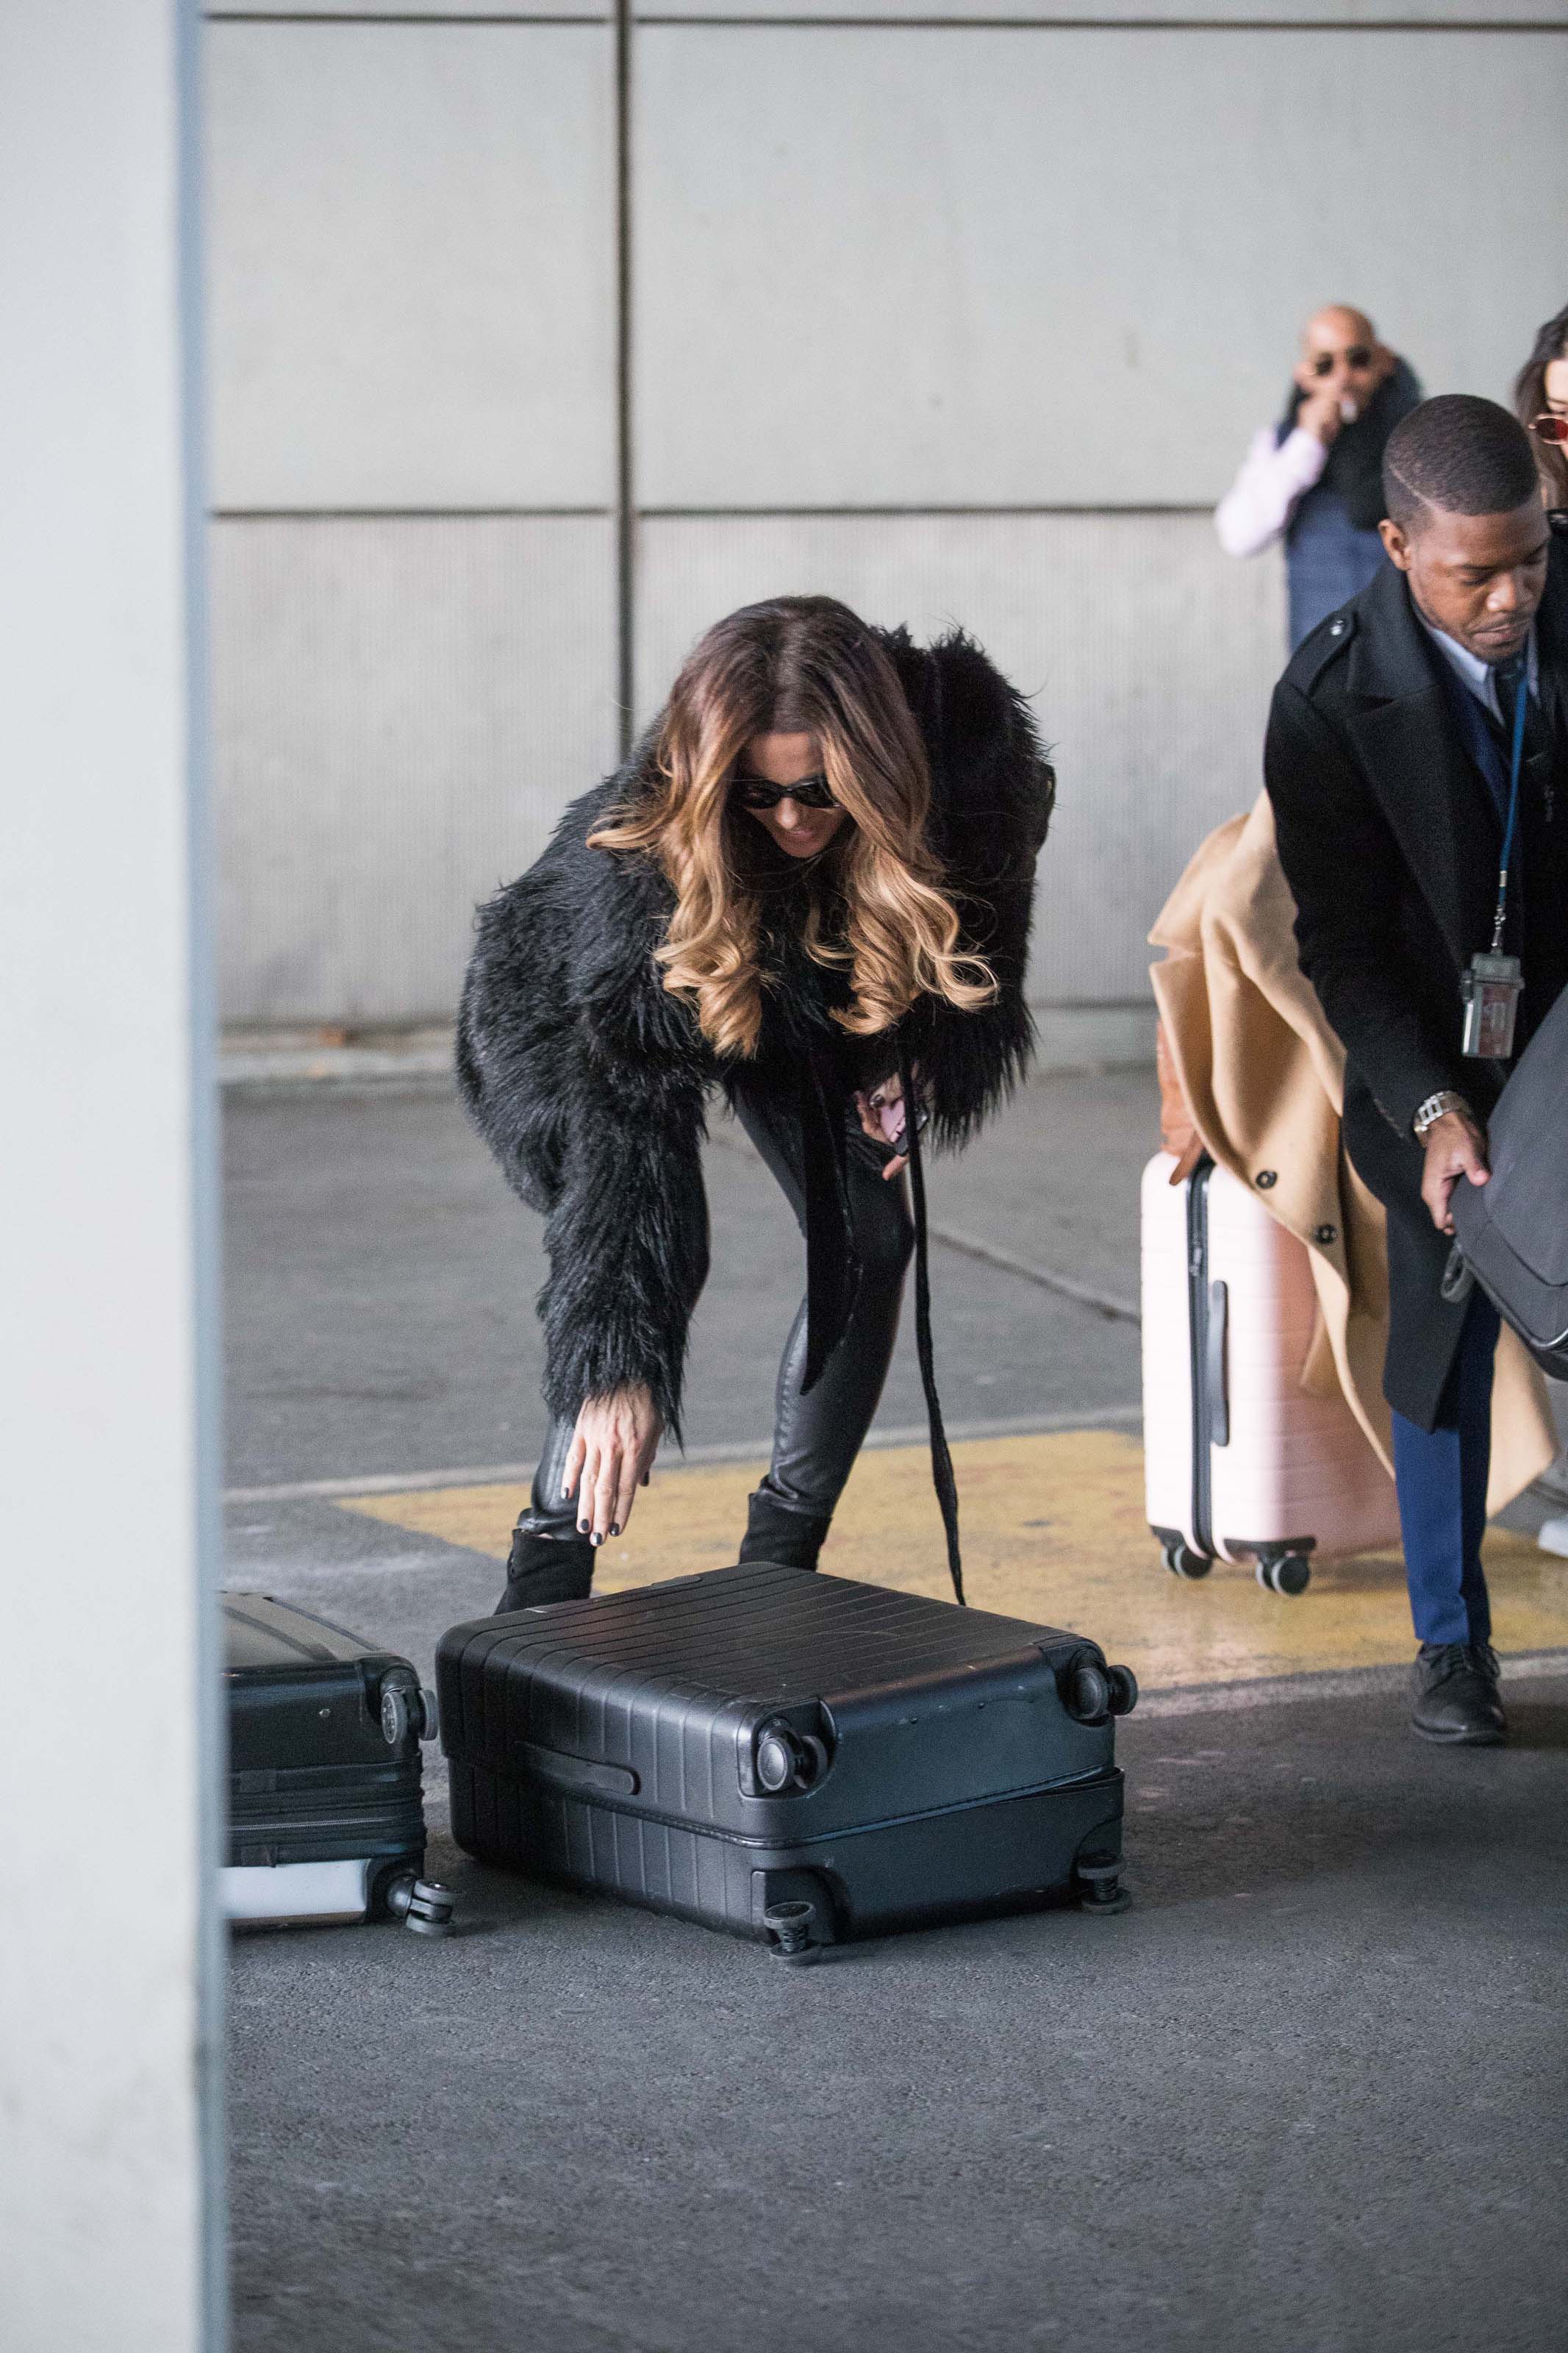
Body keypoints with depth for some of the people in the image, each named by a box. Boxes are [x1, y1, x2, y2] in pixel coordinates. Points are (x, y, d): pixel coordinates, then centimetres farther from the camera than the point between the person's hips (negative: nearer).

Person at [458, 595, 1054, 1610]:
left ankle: (781, 1561, 4)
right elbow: (629, 1113, -43)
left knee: (869, 1238, -9)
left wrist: (900, 1059, -12)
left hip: (803, 1014, 4)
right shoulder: (643, 858, -41)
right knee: (656, 1251, -24)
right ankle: (545, 1581, -18)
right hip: (567, 1021, -4)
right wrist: (619, 1367, -48)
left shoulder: (965, 734, -32)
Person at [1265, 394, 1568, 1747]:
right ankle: (1453, 1645, 20)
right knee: (1445, 1340, 4)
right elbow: (1342, 944, -18)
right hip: (1445, 1055, -1)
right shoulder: (1332, 701, -23)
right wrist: (1430, 1111, -29)